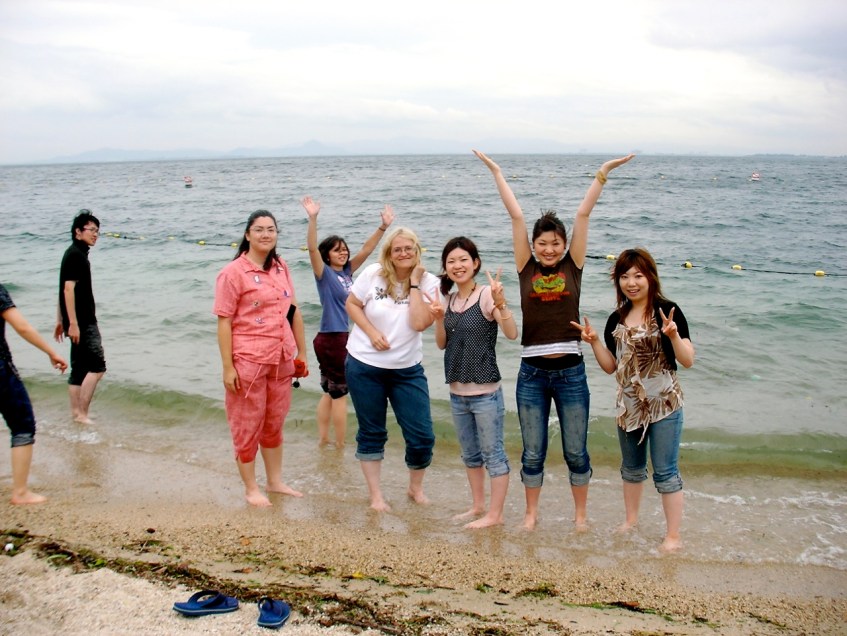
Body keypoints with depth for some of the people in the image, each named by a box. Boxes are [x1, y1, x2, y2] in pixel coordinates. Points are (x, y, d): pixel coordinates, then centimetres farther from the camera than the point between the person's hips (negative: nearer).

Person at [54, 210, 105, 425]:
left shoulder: (78, 254, 17)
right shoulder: (75, 255, -12)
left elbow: (65, 290, 21)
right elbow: (68, 289, -20)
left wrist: (60, 321, 23)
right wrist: (73, 323, -23)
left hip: (83, 321, 10)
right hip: (82, 322, -10)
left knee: (79, 369, 12)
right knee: (97, 366, -11)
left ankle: (76, 414, 17)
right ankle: (82, 414, -9)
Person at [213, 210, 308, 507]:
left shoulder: (281, 268, 7)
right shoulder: (233, 273, -10)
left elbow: (294, 311, 13)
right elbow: (224, 322, -12)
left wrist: (302, 353, 12)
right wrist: (228, 368, -15)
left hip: (281, 360, 6)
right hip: (248, 361, -6)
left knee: (275, 423, 17)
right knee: (248, 426, 6)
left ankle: (275, 482, 31)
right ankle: (251, 489, 20)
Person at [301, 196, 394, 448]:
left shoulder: (347, 271, 8)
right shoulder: (324, 273, -10)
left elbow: (366, 250, 8)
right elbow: (312, 248, -25)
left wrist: (383, 227, 0)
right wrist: (313, 219, -38)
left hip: (340, 337, 8)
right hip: (331, 339, -8)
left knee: (330, 392, 15)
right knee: (340, 394, 1)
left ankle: (323, 439, 25)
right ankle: (341, 445, 11)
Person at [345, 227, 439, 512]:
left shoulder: (429, 283, -7)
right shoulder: (373, 274, -7)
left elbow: (419, 323, -20)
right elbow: (352, 304, 0)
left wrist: (415, 282, -17)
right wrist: (372, 333, -13)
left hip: (407, 370, 1)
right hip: (365, 366, -1)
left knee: (422, 437, 0)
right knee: (371, 434, 10)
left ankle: (416, 488, 27)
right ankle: (375, 495, 26)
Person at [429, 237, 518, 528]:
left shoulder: (486, 295, -13)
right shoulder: (450, 299, 7)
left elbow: (512, 334, -24)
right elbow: (442, 344, 9)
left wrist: (500, 303, -39)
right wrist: (439, 318, -8)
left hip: (485, 393, -8)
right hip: (457, 393, 8)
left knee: (493, 453, 4)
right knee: (470, 454, 20)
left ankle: (495, 514, 15)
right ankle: (478, 506, 34)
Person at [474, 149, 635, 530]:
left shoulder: (572, 268, 2)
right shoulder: (526, 269, 2)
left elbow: (583, 215, -1)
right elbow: (516, 215, 2)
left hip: (570, 371, 0)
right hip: (531, 372, 0)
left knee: (576, 451, 10)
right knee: (533, 452, 11)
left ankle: (580, 514, 28)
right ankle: (531, 513, 28)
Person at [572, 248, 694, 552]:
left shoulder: (667, 311, -12)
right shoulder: (617, 319, 5)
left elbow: (688, 361, -16)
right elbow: (611, 366, 8)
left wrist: (673, 335, -33)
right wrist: (594, 342, -6)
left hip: (664, 406, -6)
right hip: (628, 406, 6)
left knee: (665, 472, 0)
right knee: (631, 468, 22)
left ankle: (673, 536, 13)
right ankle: (631, 519, 41)